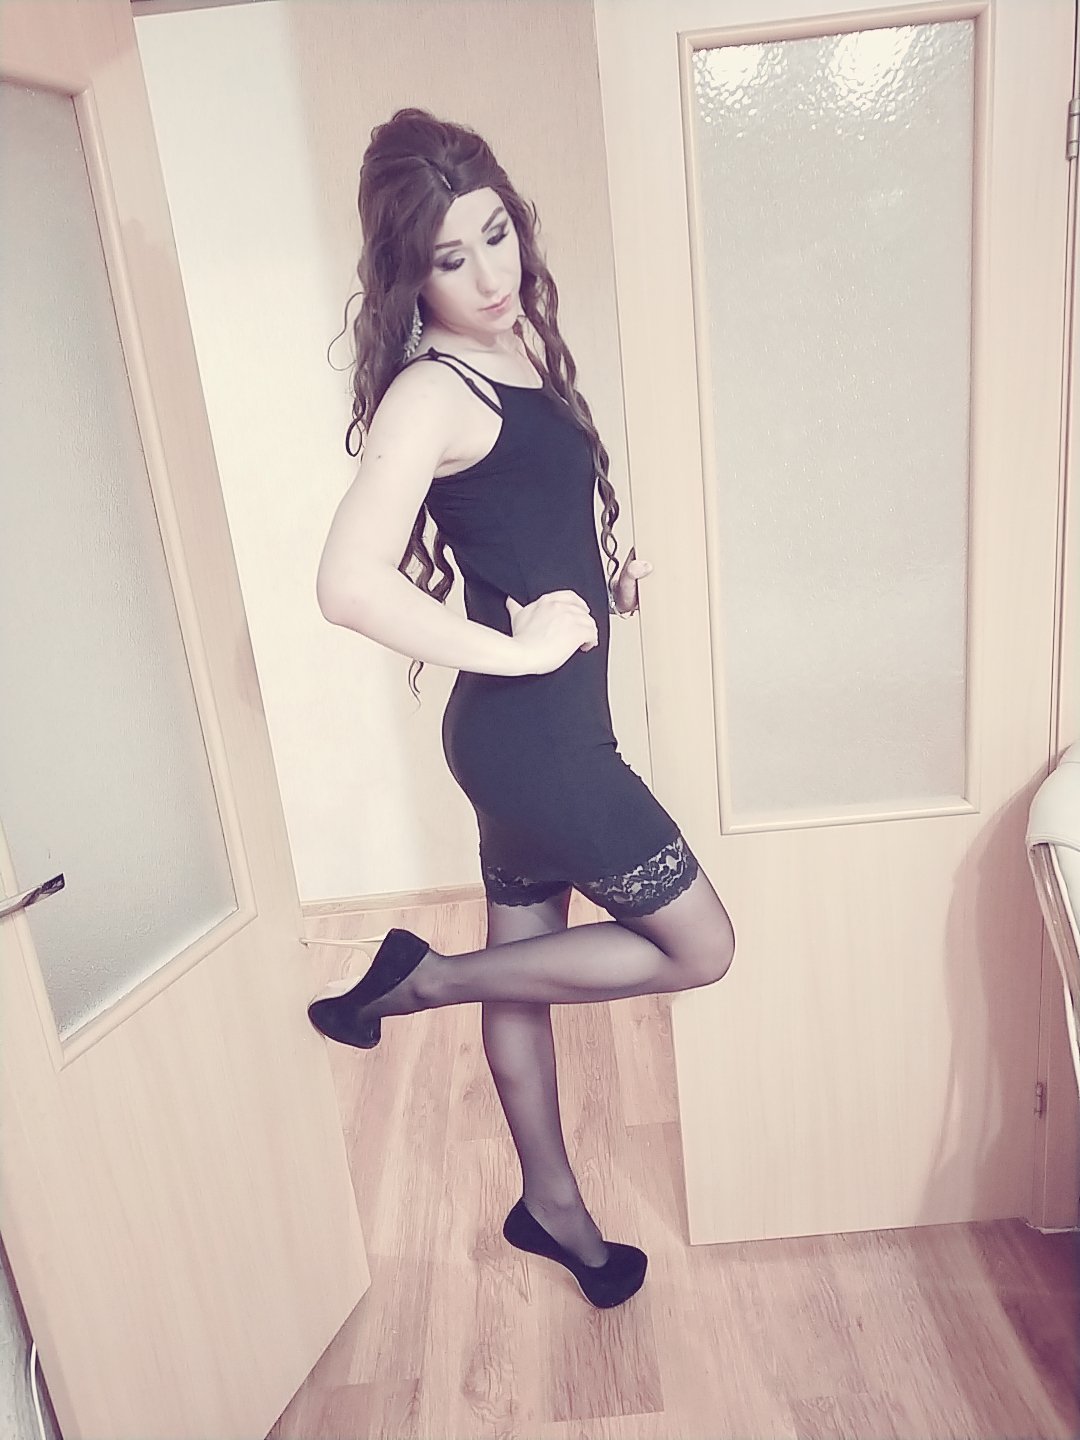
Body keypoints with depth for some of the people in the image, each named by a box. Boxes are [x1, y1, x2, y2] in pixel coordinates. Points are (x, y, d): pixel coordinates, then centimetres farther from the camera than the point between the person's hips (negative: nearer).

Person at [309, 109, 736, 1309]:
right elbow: (350, 584, -29)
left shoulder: (522, 347, 11)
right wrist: (519, 650, -21)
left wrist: (608, 578, 7)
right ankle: (420, 978, 10)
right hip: (531, 733, -8)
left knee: (526, 963, 20)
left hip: (536, 729, 9)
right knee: (701, 946, 6)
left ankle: (551, 1207, 42)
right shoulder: (430, 393, -17)